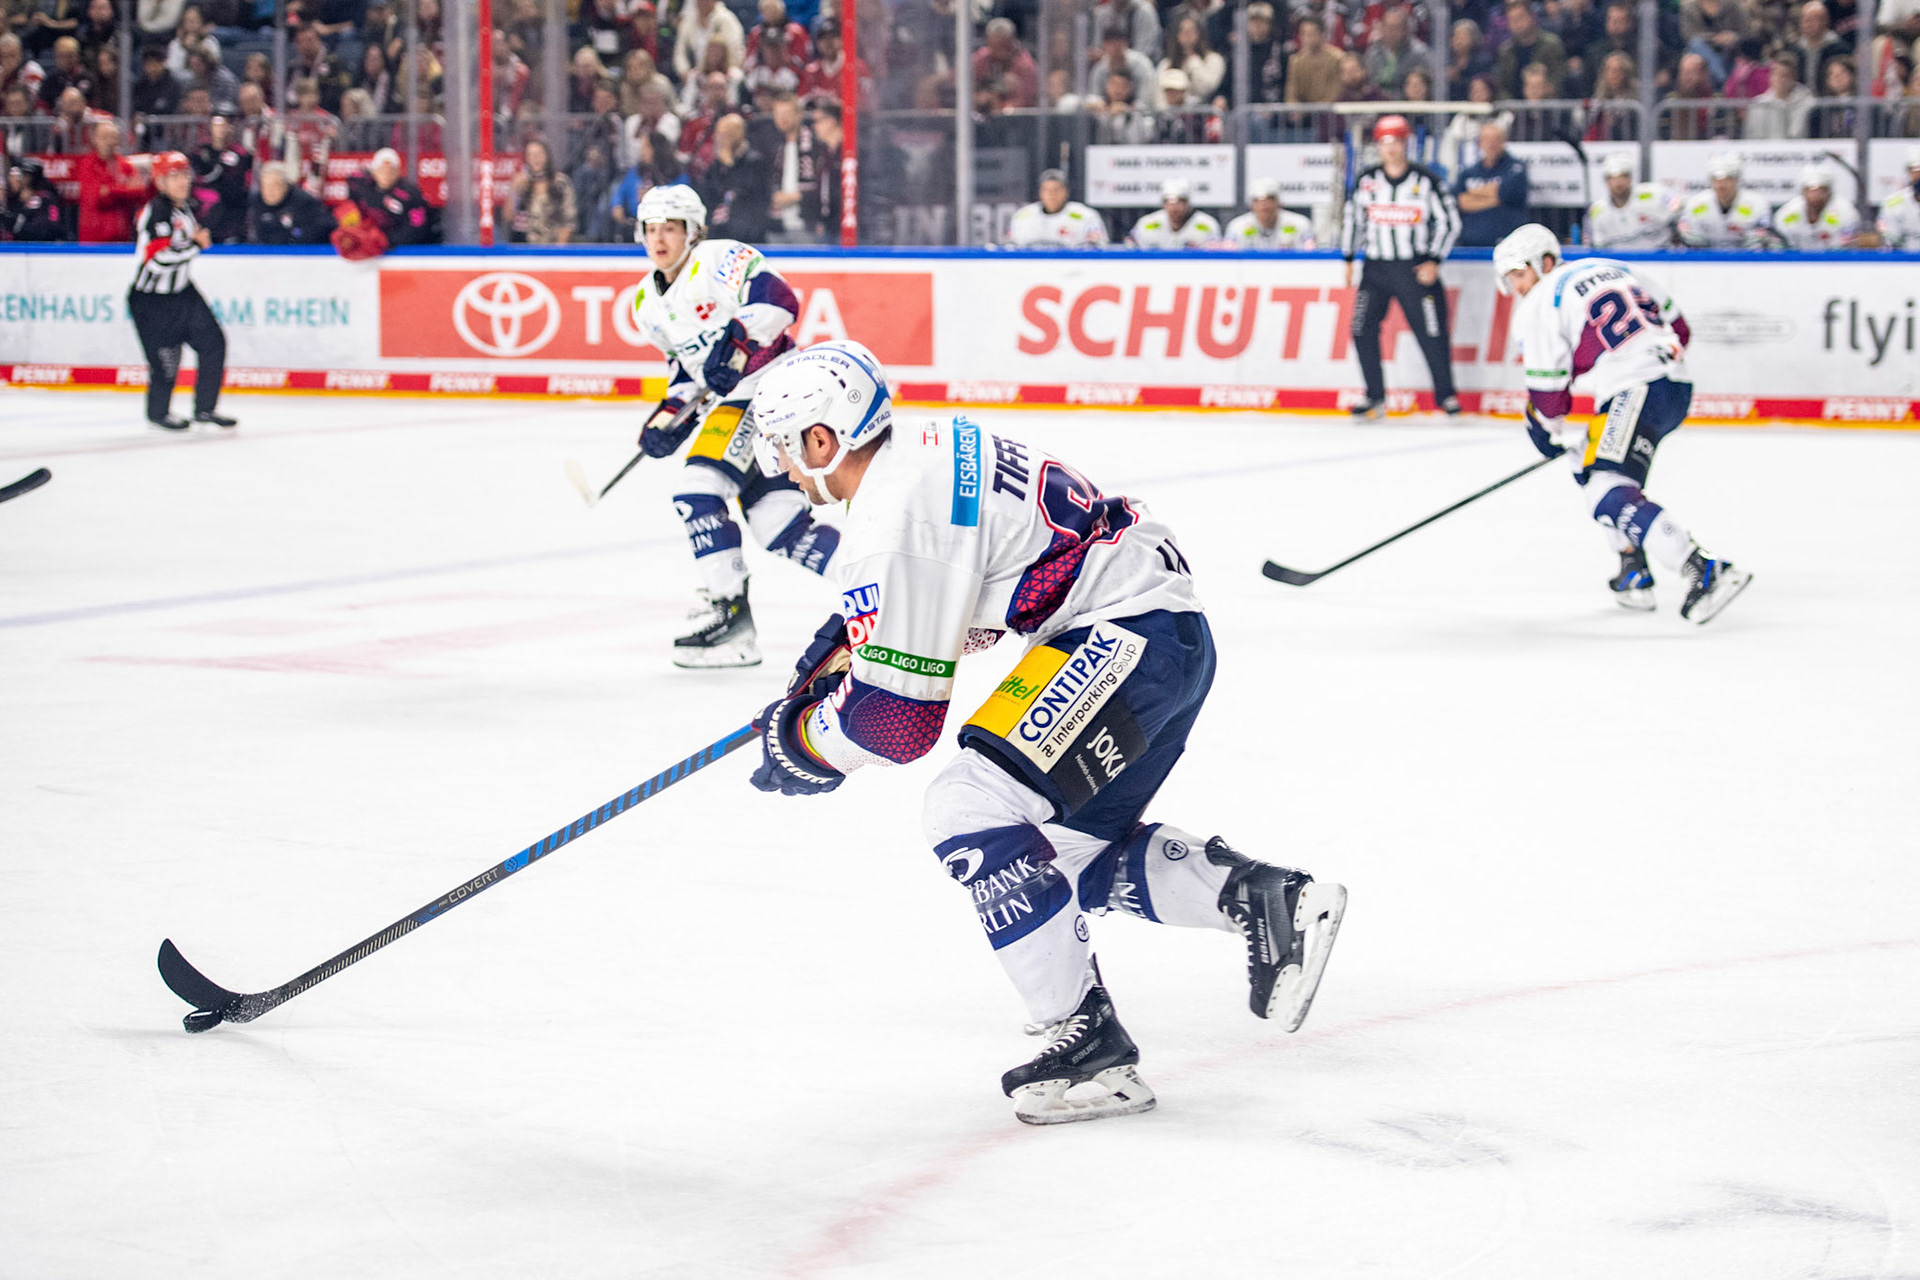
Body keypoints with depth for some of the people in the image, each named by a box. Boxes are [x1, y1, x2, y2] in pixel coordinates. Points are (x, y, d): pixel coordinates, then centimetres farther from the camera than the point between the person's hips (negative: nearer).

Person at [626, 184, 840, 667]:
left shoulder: (718, 258, -10)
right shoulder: (649, 303, 17)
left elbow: (777, 298, -24)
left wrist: (737, 340, -35)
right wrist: (671, 415, 11)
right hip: (733, 400, 9)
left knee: (698, 490, -19)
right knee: (777, 526, 1)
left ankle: (730, 614, -16)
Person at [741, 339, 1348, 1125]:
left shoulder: (891, 517, -18)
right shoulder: (924, 449, 12)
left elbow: (899, 718, -15)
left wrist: (805, 742, 3)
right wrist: (839, 649, 27)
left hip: (1121, 638, -11)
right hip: (1174, 633, 11)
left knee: (969, 810, -16)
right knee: (1074, 846, 21)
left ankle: (1091, 1051, -15)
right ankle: (1271, 901, 15)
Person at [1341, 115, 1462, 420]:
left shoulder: (1426, 180, -6)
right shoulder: (1366, 180, 3)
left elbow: (1449, 221, -2)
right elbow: (1352, 219, 15)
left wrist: (1434, 262, -9)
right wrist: (1349, 260, 12)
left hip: (1415, 268, -3)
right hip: (1376, 266, 3)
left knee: (1431, 331, -6)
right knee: (1363, 329, -5)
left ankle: (1446, 395, 9)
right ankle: (1376, 398, 6)